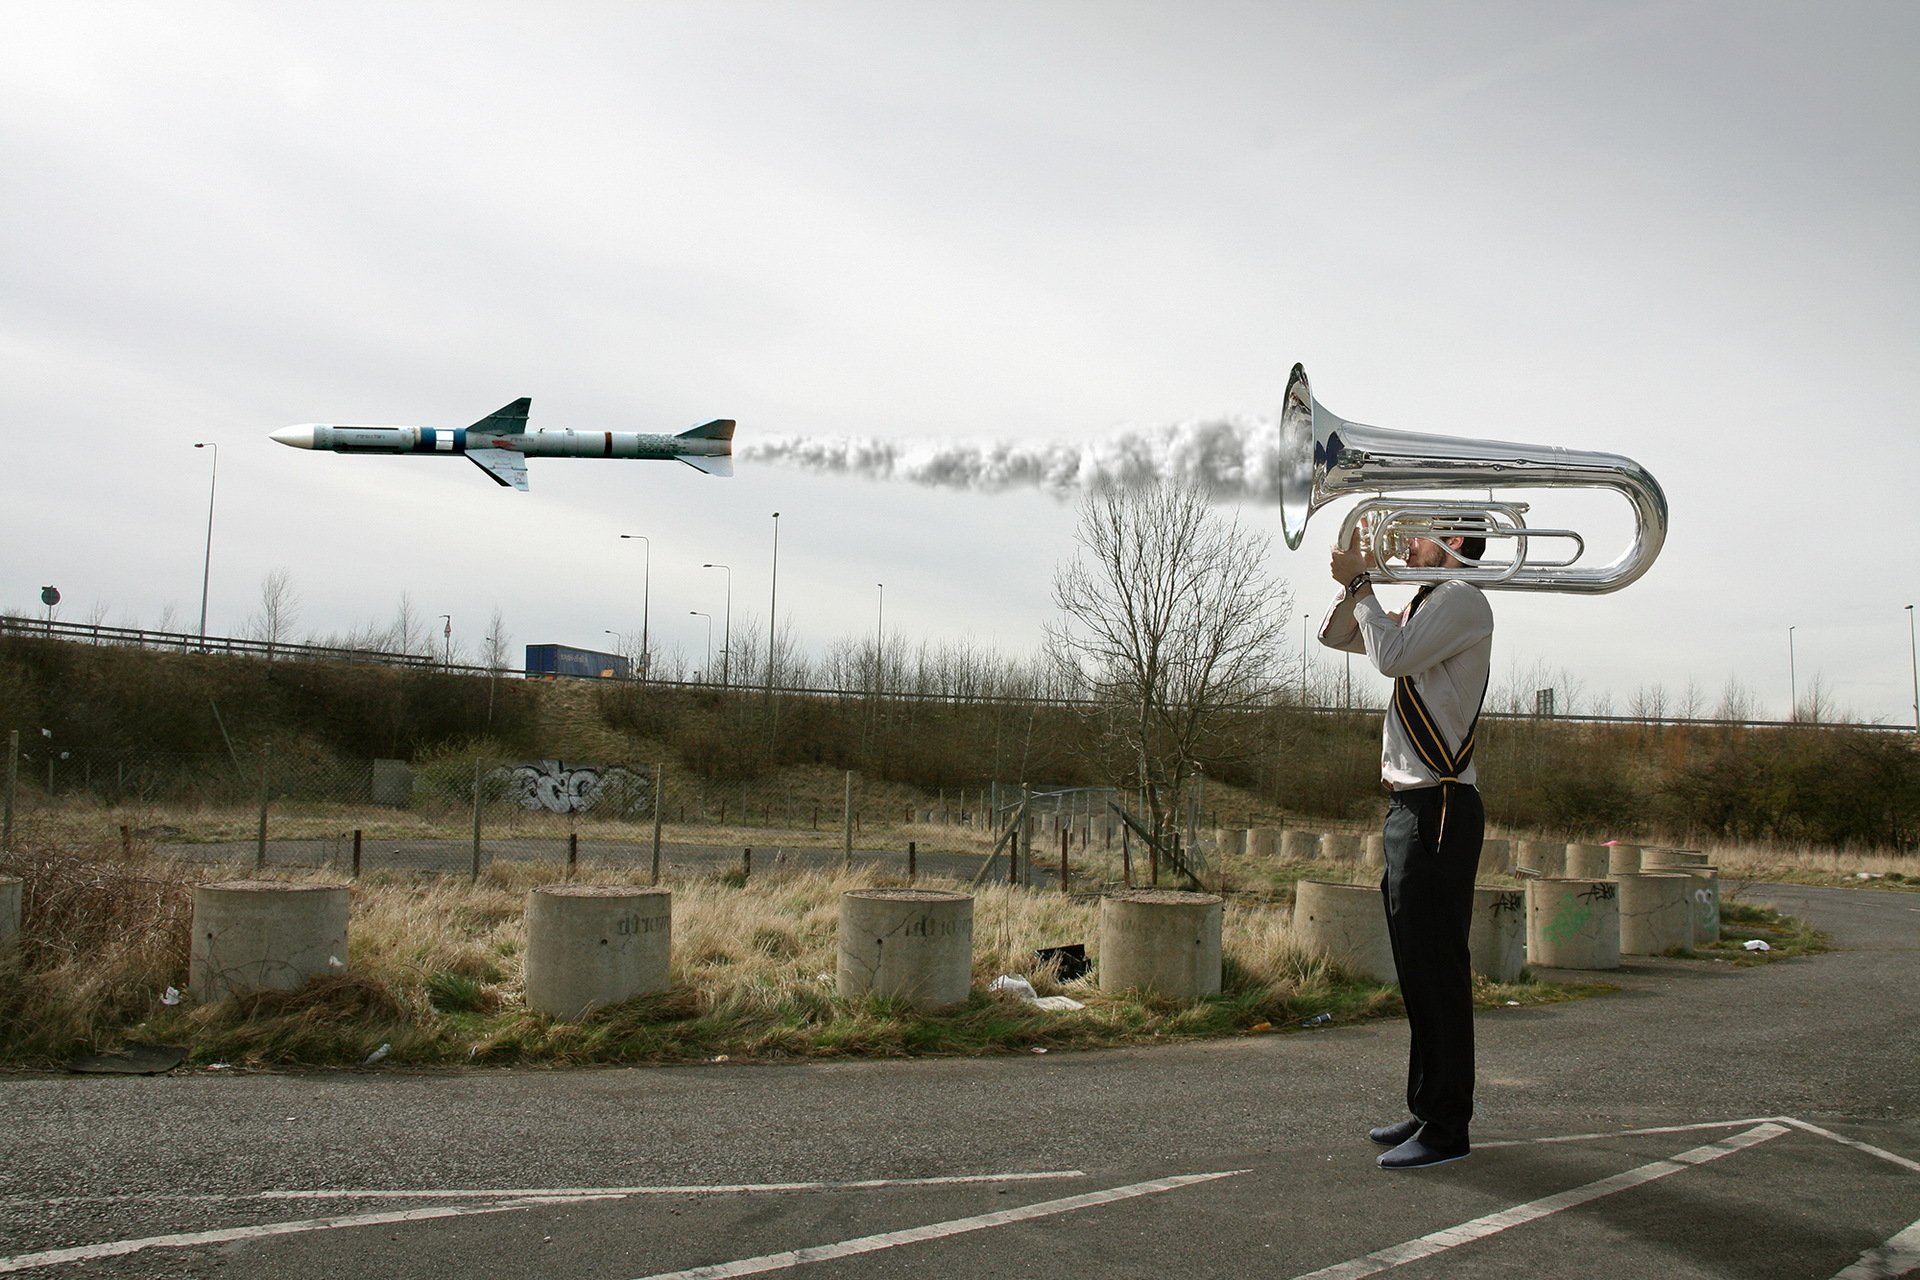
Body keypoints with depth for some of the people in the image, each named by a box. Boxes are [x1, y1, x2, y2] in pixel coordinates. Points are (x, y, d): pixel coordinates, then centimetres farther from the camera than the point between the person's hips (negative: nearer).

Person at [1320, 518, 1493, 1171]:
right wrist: (1355, 579, 8)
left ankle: (1447, 1128, 2)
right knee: (1417, 971, 14)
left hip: (1441, 809, -10)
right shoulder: (1421, 607, 21)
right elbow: (1335, 636, 23)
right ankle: (1426, 1109, 24)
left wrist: (1361, 585, -9)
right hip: (1409, 805, 10)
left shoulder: (1462, 598, -8)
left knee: (1436, 970, -6)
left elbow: (1391, 655, -22)